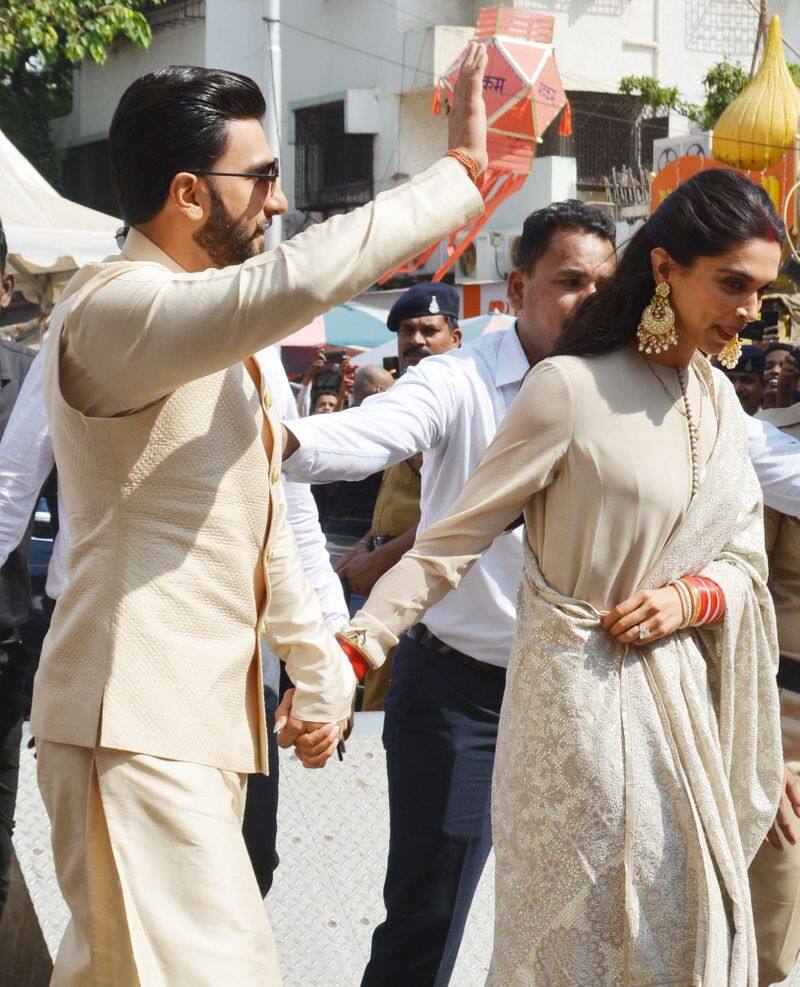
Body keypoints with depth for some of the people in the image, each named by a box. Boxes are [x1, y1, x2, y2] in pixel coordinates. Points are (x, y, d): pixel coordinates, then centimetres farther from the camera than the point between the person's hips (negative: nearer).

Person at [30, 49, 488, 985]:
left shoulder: (208, 327, 17)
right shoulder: (114, 310, -16)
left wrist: (317, 661, 21)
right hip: (136, 723, -10)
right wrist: (461, 171, -24)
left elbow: (256, 513, 23)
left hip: (202, 716, 10)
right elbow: (300, 278, -34)